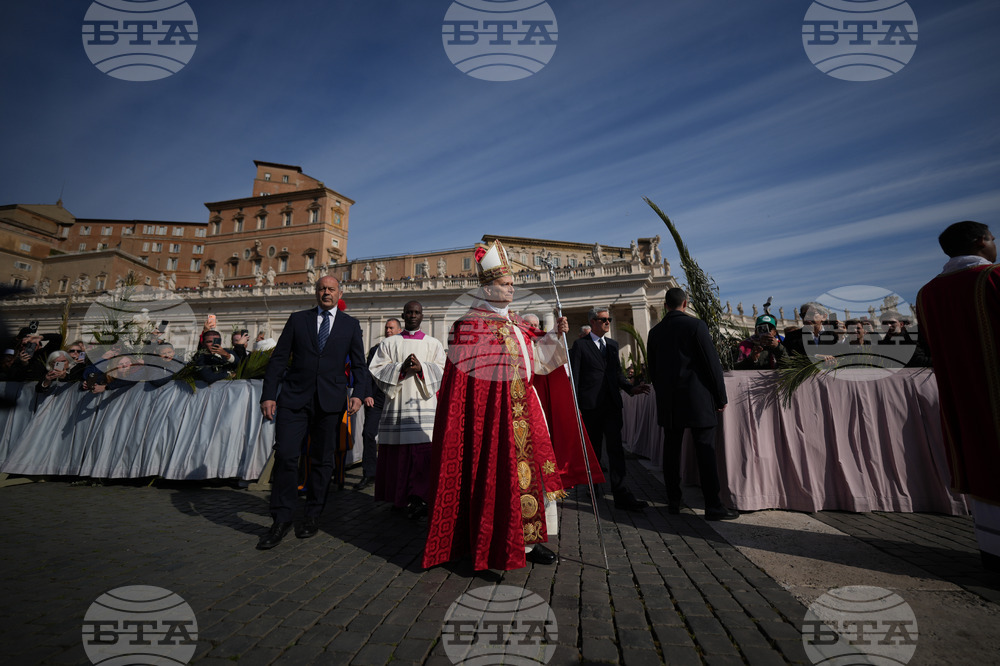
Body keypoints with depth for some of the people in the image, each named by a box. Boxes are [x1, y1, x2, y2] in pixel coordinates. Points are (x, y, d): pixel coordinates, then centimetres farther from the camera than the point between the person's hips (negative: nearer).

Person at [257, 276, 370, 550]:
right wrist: (268, 395, -2)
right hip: (294, 397, 0)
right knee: (285, 455, -5)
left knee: (322, 460, 7)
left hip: (330, 401, 0)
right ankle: (281, 519, 12)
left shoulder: (350, 325, 9)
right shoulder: (297, 319, 9)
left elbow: (359, 364, 8)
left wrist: (358, 393, -8)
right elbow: (278, 359, 6)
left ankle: (313, 516, 24)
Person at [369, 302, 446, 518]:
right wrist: (401, 368, -10)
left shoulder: (434, 344, 14)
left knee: (422, 451, -10)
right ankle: (399, 498, 16)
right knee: (397, 453, 2)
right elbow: (376, 369, 4)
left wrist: (421, 368, -13)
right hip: (396, 403, 1)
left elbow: (443, 370, 4)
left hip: (424, 403, -1)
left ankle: (417, 499, -5)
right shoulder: (389, 343, 15)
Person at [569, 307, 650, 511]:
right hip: (590, 406, -4)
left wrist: (631, 388, -1)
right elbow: (574, 377, -4)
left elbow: (617, 373, 17)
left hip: (612, 404, 4)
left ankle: (621, 495, -1)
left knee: (616, 448, -2)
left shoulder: (613, 344, 16)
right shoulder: (580, 345, -1)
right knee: (592, 449, 10)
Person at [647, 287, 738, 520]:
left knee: (671, 450, 9)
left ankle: (673, 501, 17)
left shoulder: (654, 332, 7)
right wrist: (721, 396, 0)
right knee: (705, 451, 1)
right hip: (698, 398, -4)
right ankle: (713, 506, 5)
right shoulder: (696, 325, -7)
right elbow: (712, 362, -8)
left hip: (668, 401, 4)